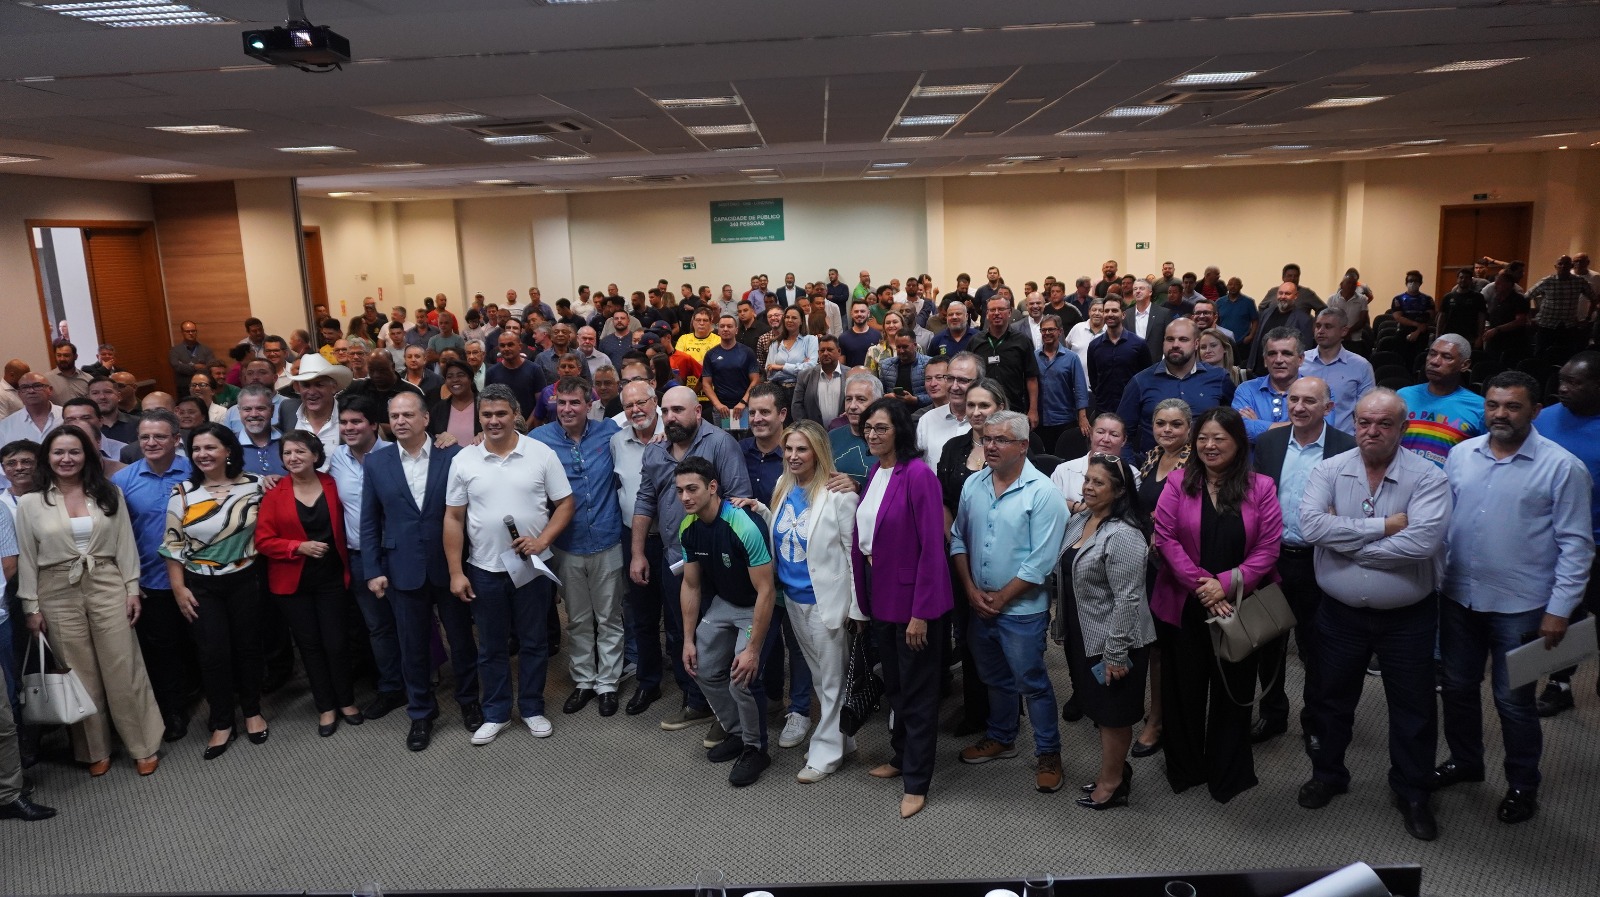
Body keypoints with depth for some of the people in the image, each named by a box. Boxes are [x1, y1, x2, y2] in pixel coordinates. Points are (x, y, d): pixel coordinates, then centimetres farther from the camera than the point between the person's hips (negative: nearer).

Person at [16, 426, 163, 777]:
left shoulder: (109, 493, 3)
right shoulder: (30, 503, 0)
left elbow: (125, 544, 3)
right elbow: (26, 558, 2)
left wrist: (132, 588, -1)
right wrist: (30, 606, -1)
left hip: (108, 586, 0)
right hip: (59, 593, 0)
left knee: (123, 670, 3)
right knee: (80, 674, 9)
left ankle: (144, 746, 15)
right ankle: (95, 750, 23)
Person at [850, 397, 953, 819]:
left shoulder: (918, 475, -18)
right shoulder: (873, 473, 6)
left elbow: (932, 546, -19)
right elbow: (863, 537, 10)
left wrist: (921, 612, -20)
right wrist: (863, 596, 7)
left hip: (913, 598, -7)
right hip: (879, 593, 7)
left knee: (918, 690, 6)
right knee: (894, 684, 21)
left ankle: (916, 783, 18)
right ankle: (902, 756, 40)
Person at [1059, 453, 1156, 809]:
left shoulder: (1123, 535, -23)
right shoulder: (1078, 521, 4)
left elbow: (1127, 599, -24)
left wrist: (1116, 653, -22)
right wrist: (1064, 627, 18)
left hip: (1113, 642, -8)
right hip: (1083, 636, 8)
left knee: (1113, 714, 9)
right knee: (1099, 709, 21)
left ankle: (1112, 784, 25)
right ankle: (1115, 767, 39)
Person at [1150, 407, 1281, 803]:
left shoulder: (1260, 488, -2)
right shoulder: (1178, 482, -1)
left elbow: (1268, 548, -7)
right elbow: (1165, 536, -8)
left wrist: (1226, 583, -17)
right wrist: (1200, 584, -16)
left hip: (1239, 608, 0)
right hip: (1184, 607, 0)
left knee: (1232, 690, 12)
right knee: (1184, 688, 12)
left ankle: (1229, 774, 30)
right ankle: (1184, 767, 32)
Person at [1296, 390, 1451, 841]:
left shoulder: (1427, 478, -13)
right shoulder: (1329, 471, -6)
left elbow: (1423, 542, -28)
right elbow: (1310, 525, -21)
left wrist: (1343, 538, -21)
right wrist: (1381, 526, -23)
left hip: (1406, 617, -2)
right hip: (1340, 613, 2)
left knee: (1413, 708, 12)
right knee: (1331, 699, 18)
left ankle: (1412, 793, 33)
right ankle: (1328, 774, 40)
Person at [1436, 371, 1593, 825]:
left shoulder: (1562, 467, -10)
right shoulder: (1461, 454, 2)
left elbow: (1576, 544, -9)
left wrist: (1560, 609, -12)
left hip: (1520, 606, -4)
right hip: (1458, 597, 4)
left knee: (1513, 699, 7)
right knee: (1457, 686, 17)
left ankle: (1522, 786, 28)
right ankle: (1464, 760, 38)